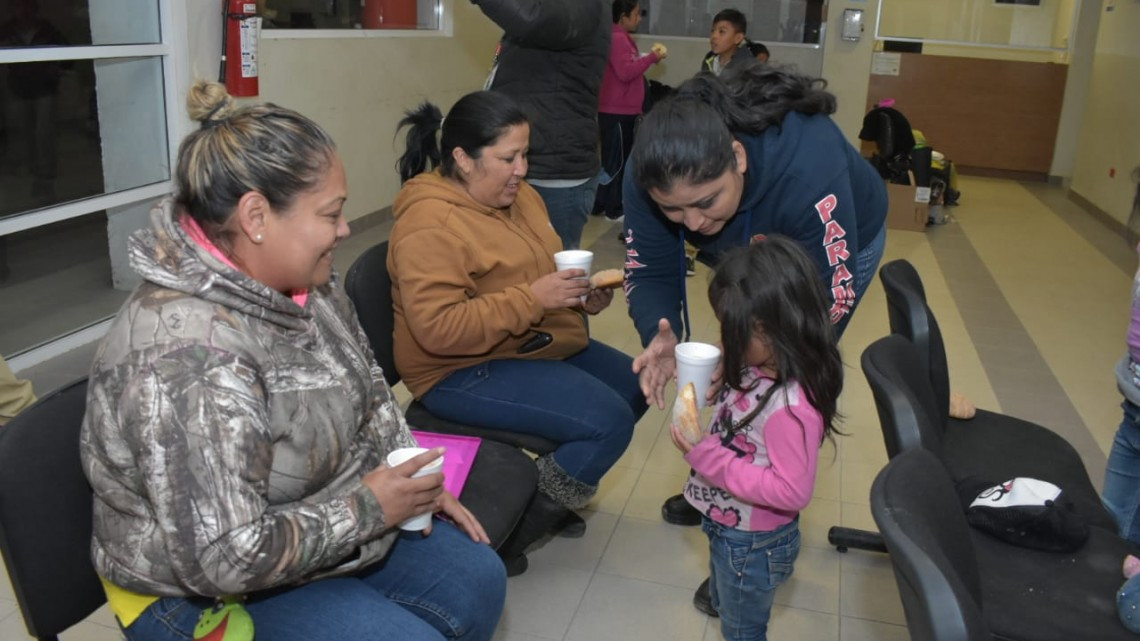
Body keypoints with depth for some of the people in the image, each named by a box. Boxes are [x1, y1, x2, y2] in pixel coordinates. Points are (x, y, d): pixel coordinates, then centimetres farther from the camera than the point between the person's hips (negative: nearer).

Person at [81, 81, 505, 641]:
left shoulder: (304, 282, -7)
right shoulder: (188, 357, -34)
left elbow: (369, 391, 9)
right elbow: (226, 558, -32)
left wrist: (418, 483, -2)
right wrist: (370, 509, -22)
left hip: (326, 528, 8)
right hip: (208, 593, -8)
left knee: (478, 576, 6)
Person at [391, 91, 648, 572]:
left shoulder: (518, 195, 7)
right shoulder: (429, 224, -20)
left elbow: (542, 270, 22)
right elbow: (437, 329, -27)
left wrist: (582, 293, 0)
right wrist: (532, 298, -28)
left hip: (536, 344, 10)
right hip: (466, 372, -10)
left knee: (639, 387, 9)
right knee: (609, 421, -20)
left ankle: (554, 494, 19)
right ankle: (512, 528, -2)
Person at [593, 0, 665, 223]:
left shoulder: (624, 38, 17)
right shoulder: (617, 39, -17)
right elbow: (625, 72, -25)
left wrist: (649, 58, 11)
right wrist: (651, 58, -19)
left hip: (623, 111, 11)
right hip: (616, 112, -11)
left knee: (616, 161, 15)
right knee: (616, 162, -4)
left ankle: (602, 203, 22)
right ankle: (613, 210, 3)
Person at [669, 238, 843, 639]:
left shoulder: (791, 406, -37)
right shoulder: (760, 368, -11)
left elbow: (792, 491, -32)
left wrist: (709, 458, -33)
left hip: (753, 544, -8)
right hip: (729, 529, 8)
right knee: (725, 607, 33)